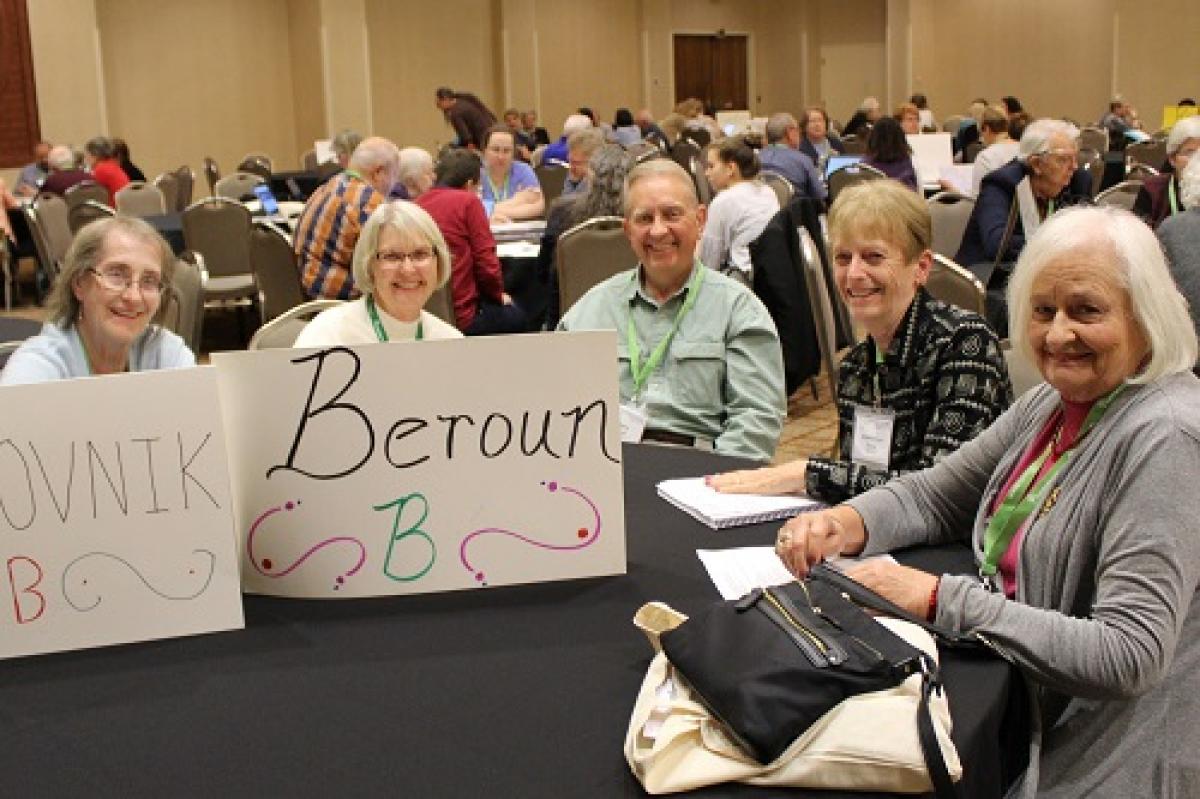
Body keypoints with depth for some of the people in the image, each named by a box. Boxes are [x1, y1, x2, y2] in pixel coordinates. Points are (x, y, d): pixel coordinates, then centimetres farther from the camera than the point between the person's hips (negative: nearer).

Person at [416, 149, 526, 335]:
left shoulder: (417, 203, 9)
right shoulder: (468, 201, -7)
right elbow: (486, 262, -11)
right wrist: (498, 295, 9)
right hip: (459, 315, -7)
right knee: (517, 317, 21)